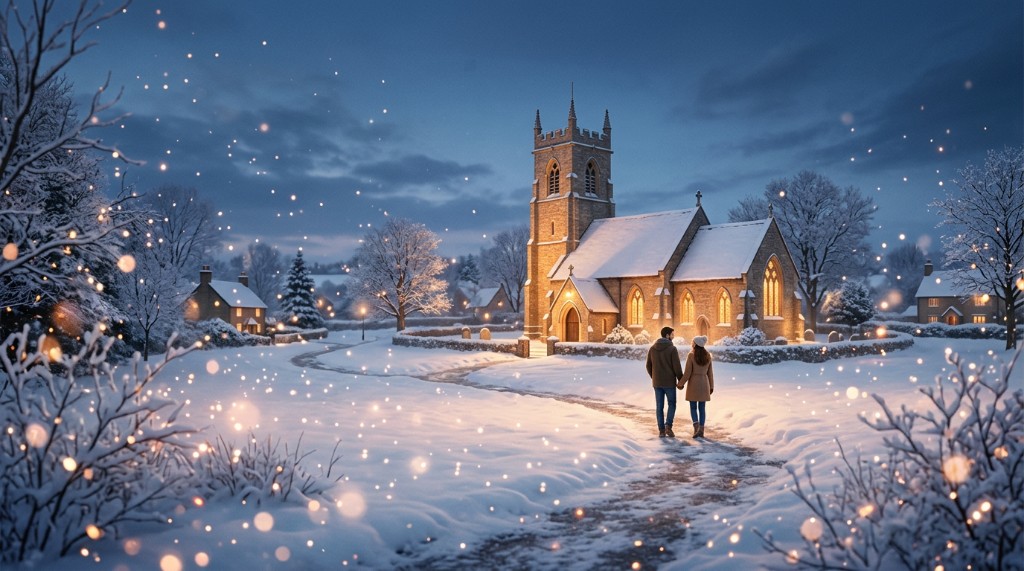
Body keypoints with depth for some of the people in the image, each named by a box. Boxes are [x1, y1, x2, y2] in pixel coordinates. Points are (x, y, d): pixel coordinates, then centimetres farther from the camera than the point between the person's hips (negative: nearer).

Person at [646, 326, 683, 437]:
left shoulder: (652, 348, 3)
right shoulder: (672, 349, -12)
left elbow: (648, 366, 7)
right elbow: (677, 367, -13)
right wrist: (681, 380, 0)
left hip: (657, 382, 4)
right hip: (669, 382, -4)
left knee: (659, 406, 9)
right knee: (672, 404, 11)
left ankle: (661, 430, 8)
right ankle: (668, 426, -6)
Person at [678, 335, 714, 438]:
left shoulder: (691, 355, -12)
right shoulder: (708, 356, 2)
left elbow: (687, 372, -12)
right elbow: (710, 372, 6)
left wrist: (680, 384, 0)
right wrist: (711, 386, 14)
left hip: (693, 384, -3)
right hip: (704, 384, 3)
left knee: (693, 407, 7)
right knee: (701, 408, 9)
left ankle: (696, 426, -15)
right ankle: (701, 430, 6)